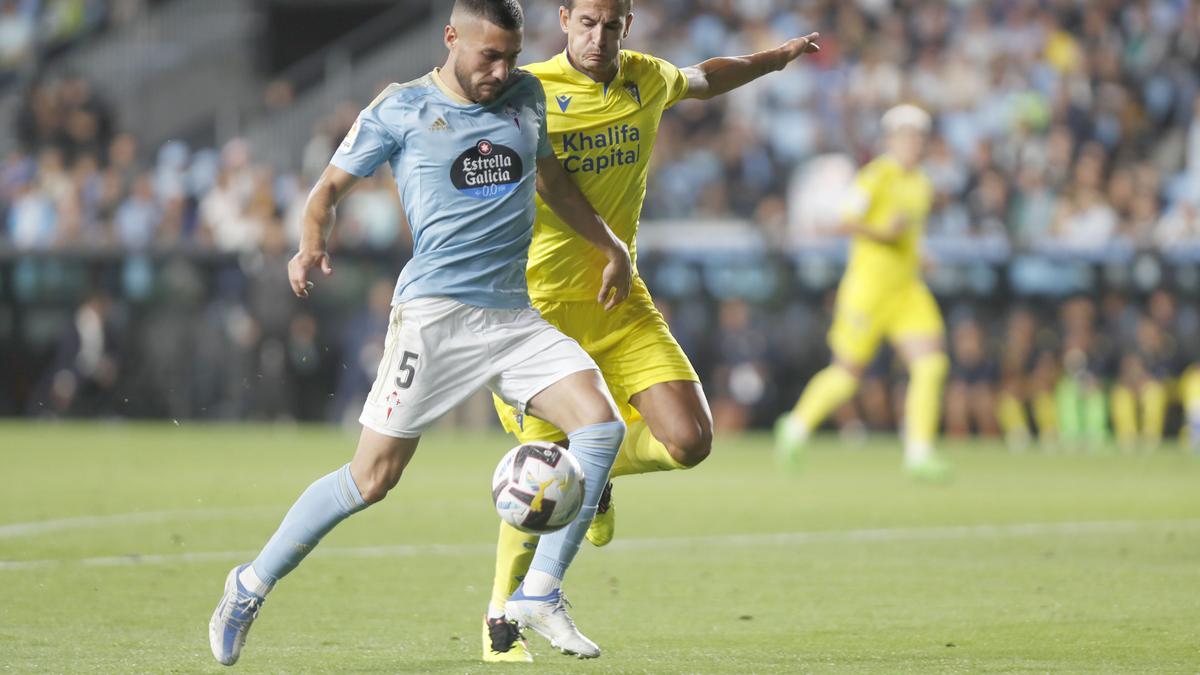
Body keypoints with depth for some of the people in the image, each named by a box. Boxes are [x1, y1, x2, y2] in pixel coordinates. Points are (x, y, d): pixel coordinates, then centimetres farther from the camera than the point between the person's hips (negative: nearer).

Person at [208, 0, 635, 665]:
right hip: (433, 310, -5)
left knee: (601, 425, -15)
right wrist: (311, 245, -16)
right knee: (372, 477, -7)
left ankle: (538, 594, -7)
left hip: (513, 312, 5)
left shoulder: (526, 96, 13)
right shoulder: (401, 109, -1)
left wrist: (611, 247, 32)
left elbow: (552, 180, 30)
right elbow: (331, 186, 4)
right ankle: (250, 587, 11)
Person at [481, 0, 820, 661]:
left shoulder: (647, 79, 5)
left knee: (690, 443, -10)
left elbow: (703, 79, 28)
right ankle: (499, 618, 12)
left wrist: (779, 56, 38)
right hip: (538, 304, -5)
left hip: (620, 301, 5)